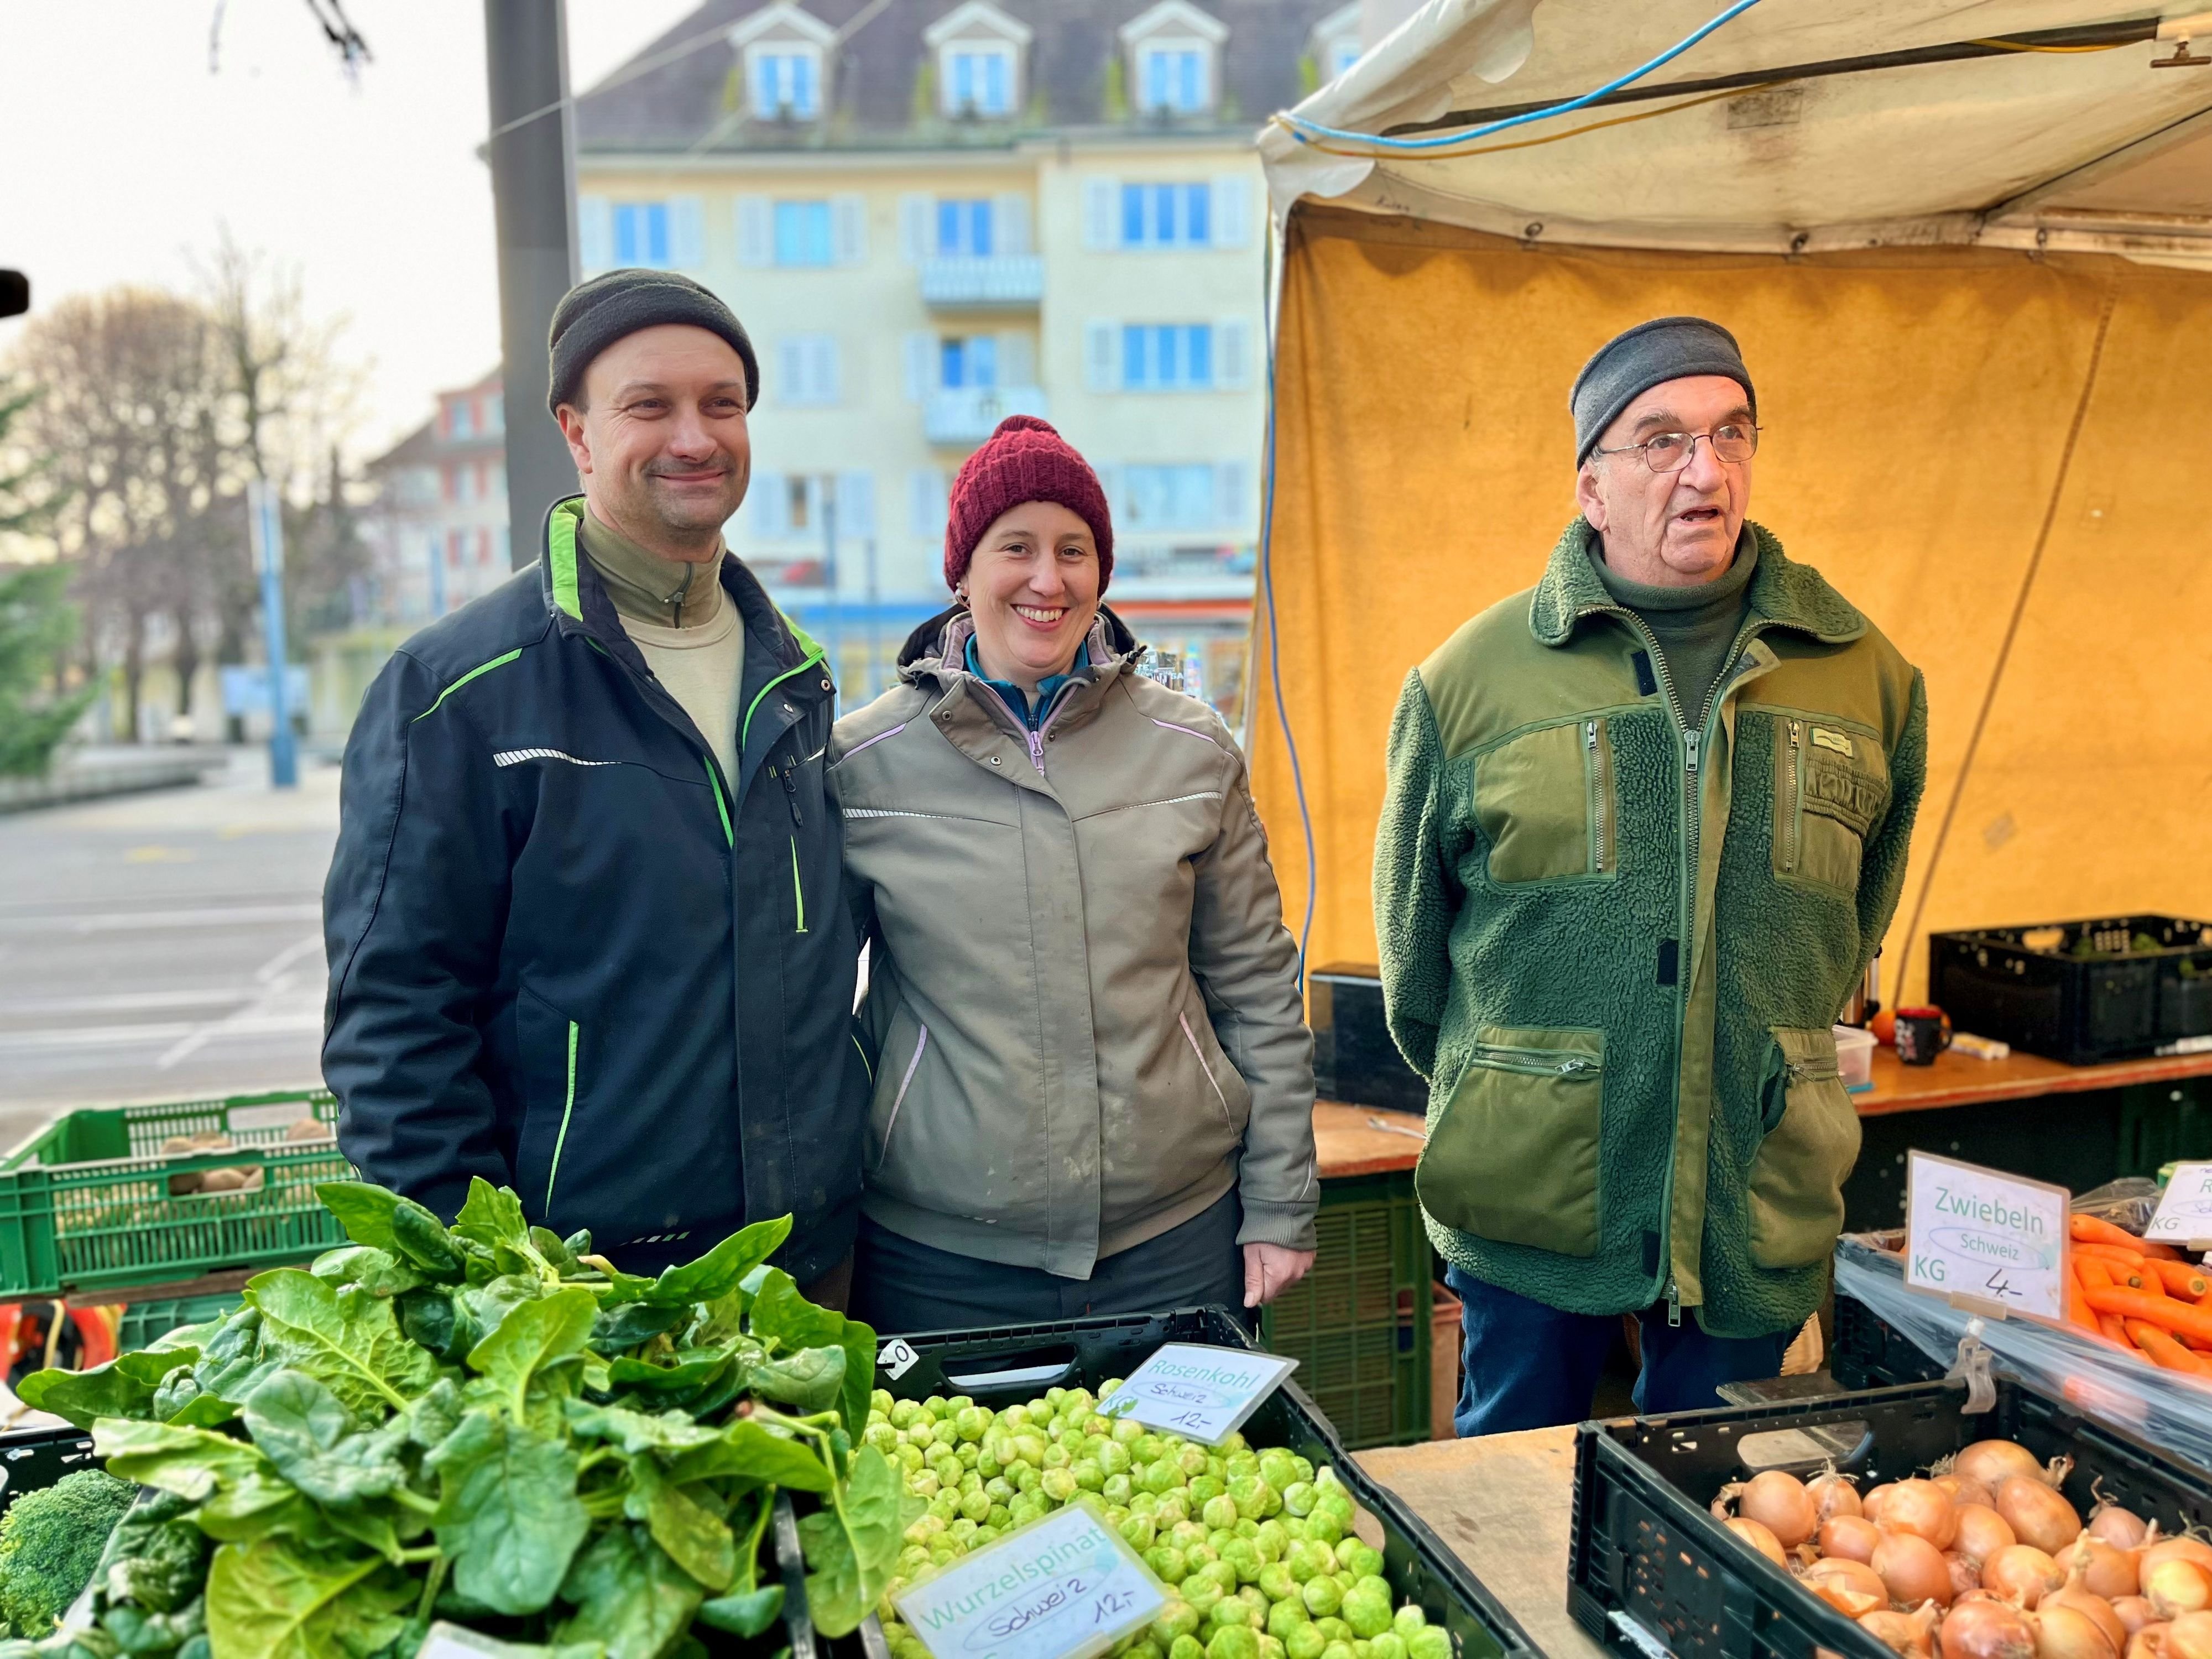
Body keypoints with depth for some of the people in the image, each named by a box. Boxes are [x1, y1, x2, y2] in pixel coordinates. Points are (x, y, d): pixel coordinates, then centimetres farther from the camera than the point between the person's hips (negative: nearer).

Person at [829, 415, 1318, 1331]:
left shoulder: (1193, 750, 2)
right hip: (940, 1255, -1)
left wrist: (1280, 1207, 5)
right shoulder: (862, 764, -3)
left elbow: (1257, 992, 6)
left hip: (1179, 1238, 2)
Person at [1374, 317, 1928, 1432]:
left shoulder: (1863, 673, 2)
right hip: (1533, 1200, -1)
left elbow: (1856, 919, 15)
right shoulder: (1470, 678, -5)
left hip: (1761, 1203, 2)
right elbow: (1411, 932, 5)